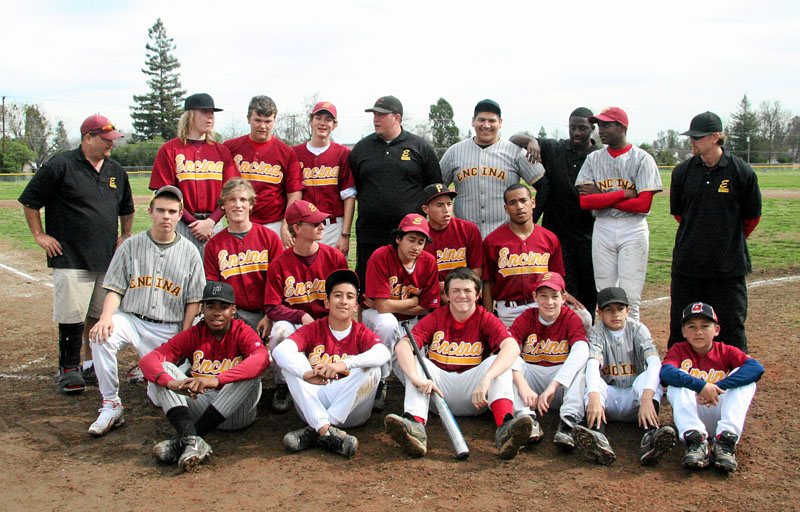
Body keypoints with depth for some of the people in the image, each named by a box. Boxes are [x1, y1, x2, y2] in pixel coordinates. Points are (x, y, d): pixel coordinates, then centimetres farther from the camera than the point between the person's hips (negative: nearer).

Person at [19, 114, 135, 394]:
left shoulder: (116, 171, 13)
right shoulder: (60, 166, -5)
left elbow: (127, 208, 28)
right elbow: (29, 201, 0)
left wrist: (125, 236, 21)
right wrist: (39, 235, -1)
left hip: (107, 259, 6)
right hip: (70, 258, -5)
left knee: (99, 315, 10)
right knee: (72, 317, -6)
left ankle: (91, 365, 23)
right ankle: (69, 370, 6)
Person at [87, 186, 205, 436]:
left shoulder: (189, 251, 6)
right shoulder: (131, 246, 7)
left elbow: (193, 301, 5)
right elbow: (115, 290, 2)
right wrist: (106, 317, -18)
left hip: (169, 329, 0)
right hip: (130, 319, 0)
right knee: (101, 337, -33)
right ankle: (111, 405, -18)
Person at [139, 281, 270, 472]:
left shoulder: (242, 332, -4)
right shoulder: (193, 335, 3)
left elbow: (262, 358, -29)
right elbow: (147, 360, -11)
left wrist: (217, 380, -44)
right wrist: (170, 382, -35)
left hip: (237, 412, -2)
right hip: (200, 405, 3)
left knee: (250, 373, -30)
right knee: (163, 368, -13)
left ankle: (181, 441, -35)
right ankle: (191, 439, -40)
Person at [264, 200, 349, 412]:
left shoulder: (335, 257, -2)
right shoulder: (280, 264, -6)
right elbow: (272, 307, -7)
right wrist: (302, 316, -23)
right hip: (294, 324, -1)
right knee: (281, 329, -33)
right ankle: (282, 386, -7)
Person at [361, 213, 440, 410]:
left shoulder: (429, 262, -9)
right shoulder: (381, 257, -22)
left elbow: (427, 309, -9)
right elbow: (383, 306, -27)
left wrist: (390, 305, -15)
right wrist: (414, 301, -14)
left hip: (411, 321, 4)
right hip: (376, 315, -4)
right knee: (387, 324, -38)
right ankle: (380, 381, -18)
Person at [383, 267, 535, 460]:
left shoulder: (486, 320, -1)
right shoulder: (435, 319, 1)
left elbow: (512, 347, -23)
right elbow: (402, 345, -15)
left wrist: (485, 379, -40)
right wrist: (416, 378, -36)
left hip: (473, 400, -1)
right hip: (438, 388, 1)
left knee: (497, 362, -24)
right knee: (414, 360, -21)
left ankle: (506, 426, -48)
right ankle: (415, 425, -45)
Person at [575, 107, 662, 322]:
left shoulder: (642, 158, 0)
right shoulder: (593, 159, 9)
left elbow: (644, 204, -11)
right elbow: (584, 201, -4)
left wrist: (602, 196, -8)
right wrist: (625, 193, -10)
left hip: (633, 230, -3)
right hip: (602, 229, 3)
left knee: (630, 296, -6)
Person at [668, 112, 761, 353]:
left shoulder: (741, 171, -7)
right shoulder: (682, 171, 1)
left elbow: (752, 216, 6)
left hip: (728, 267, -3)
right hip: (687, 264, 3)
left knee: (731, 324, 3)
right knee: (680, 324, 9)